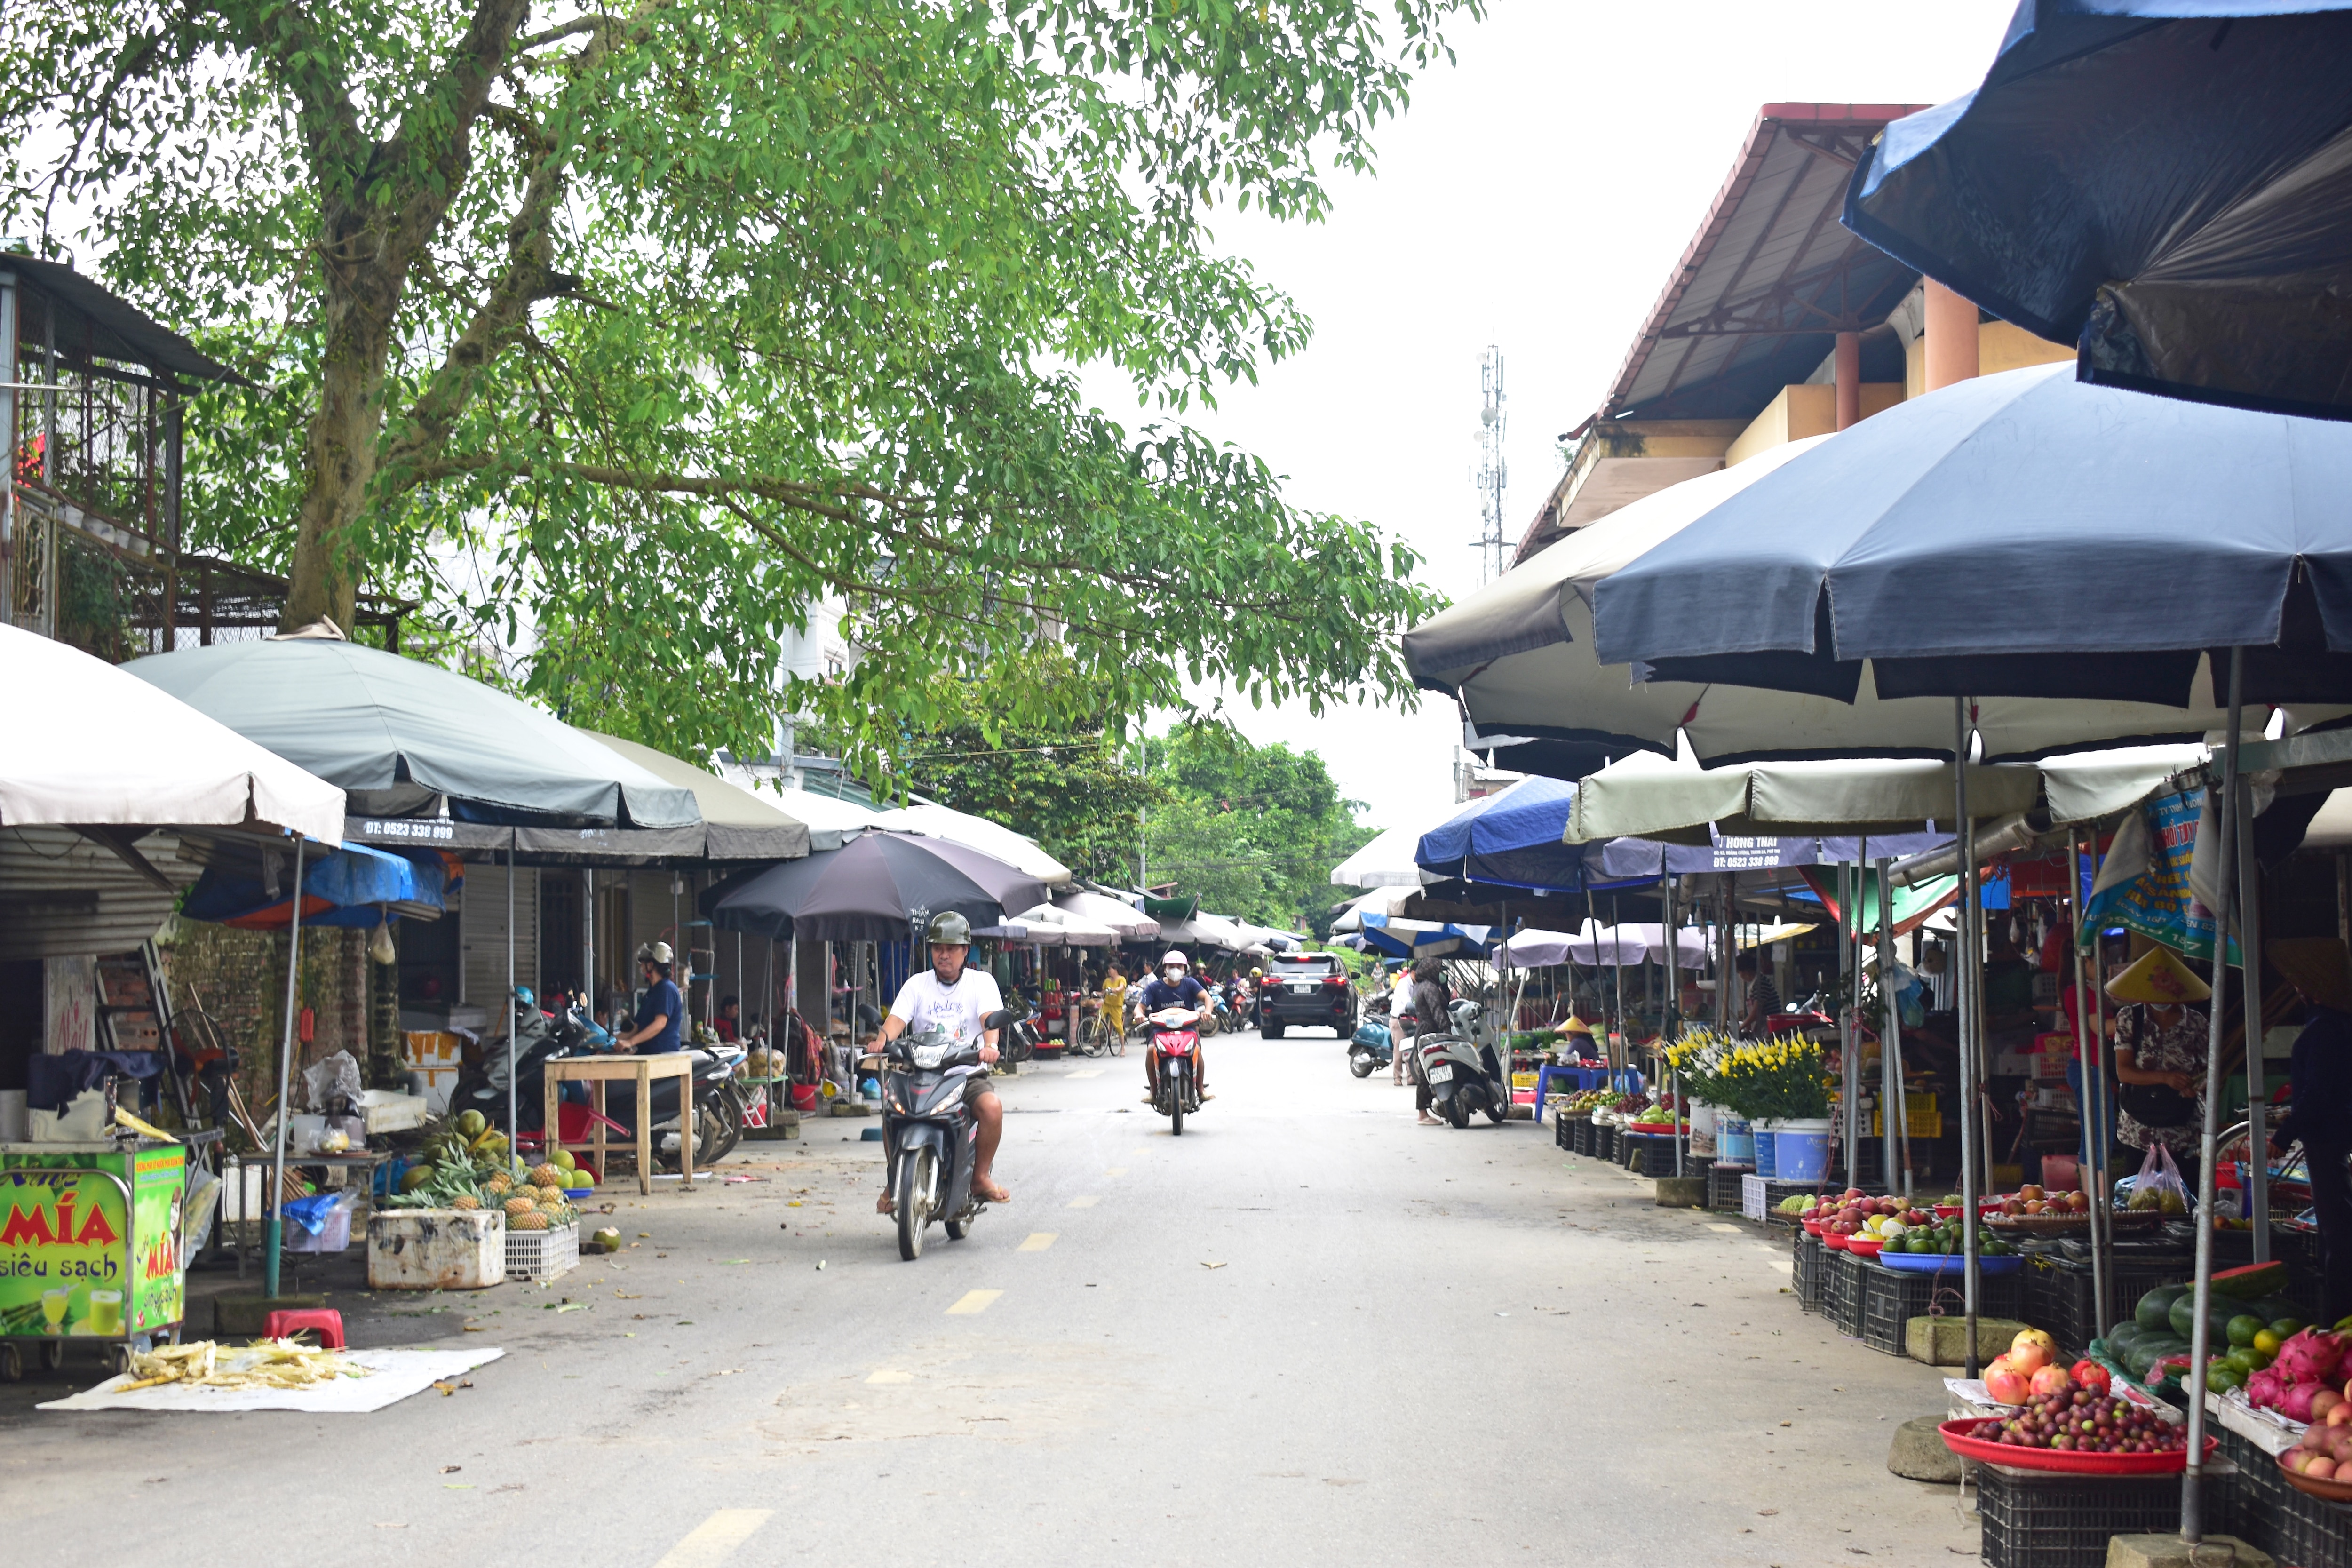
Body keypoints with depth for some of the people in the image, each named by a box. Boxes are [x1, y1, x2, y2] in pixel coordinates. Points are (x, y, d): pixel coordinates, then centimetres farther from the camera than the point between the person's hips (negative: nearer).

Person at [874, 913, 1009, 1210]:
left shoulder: (981, 982, 7)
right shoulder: (917, 984, 12)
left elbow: (990, 1017, -11)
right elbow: (897, 1018, -3)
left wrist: (990, 1045, -34)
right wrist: (882, 1040, -26)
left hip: (968, 1073, -1)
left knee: (992, 1107, -31)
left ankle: (981, 1176, -10)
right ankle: (894, 1183, -9)